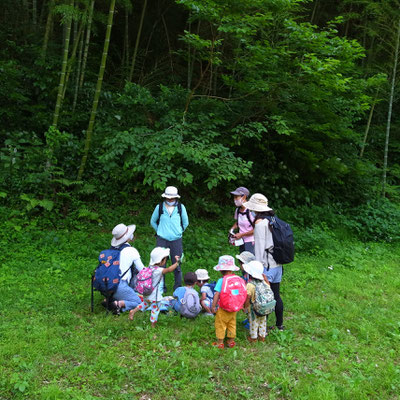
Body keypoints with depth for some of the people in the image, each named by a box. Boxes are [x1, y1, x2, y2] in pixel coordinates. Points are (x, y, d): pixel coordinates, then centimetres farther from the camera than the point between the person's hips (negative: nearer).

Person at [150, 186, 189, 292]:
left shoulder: (181, 207, 4)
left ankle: (178, 287, 14)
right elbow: (153, 221, 17)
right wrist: (159, 231, 11)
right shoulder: (159, 207, 2)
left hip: (176, 240, 0)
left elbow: (185, 222, 17)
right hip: (162, 240, 0)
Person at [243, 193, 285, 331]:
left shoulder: (260, 222, -15)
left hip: (266, 265, -8)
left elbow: (259, 246, -16)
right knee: (276, 295, 17)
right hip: (277, 264, 8)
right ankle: (280, 324, 27)